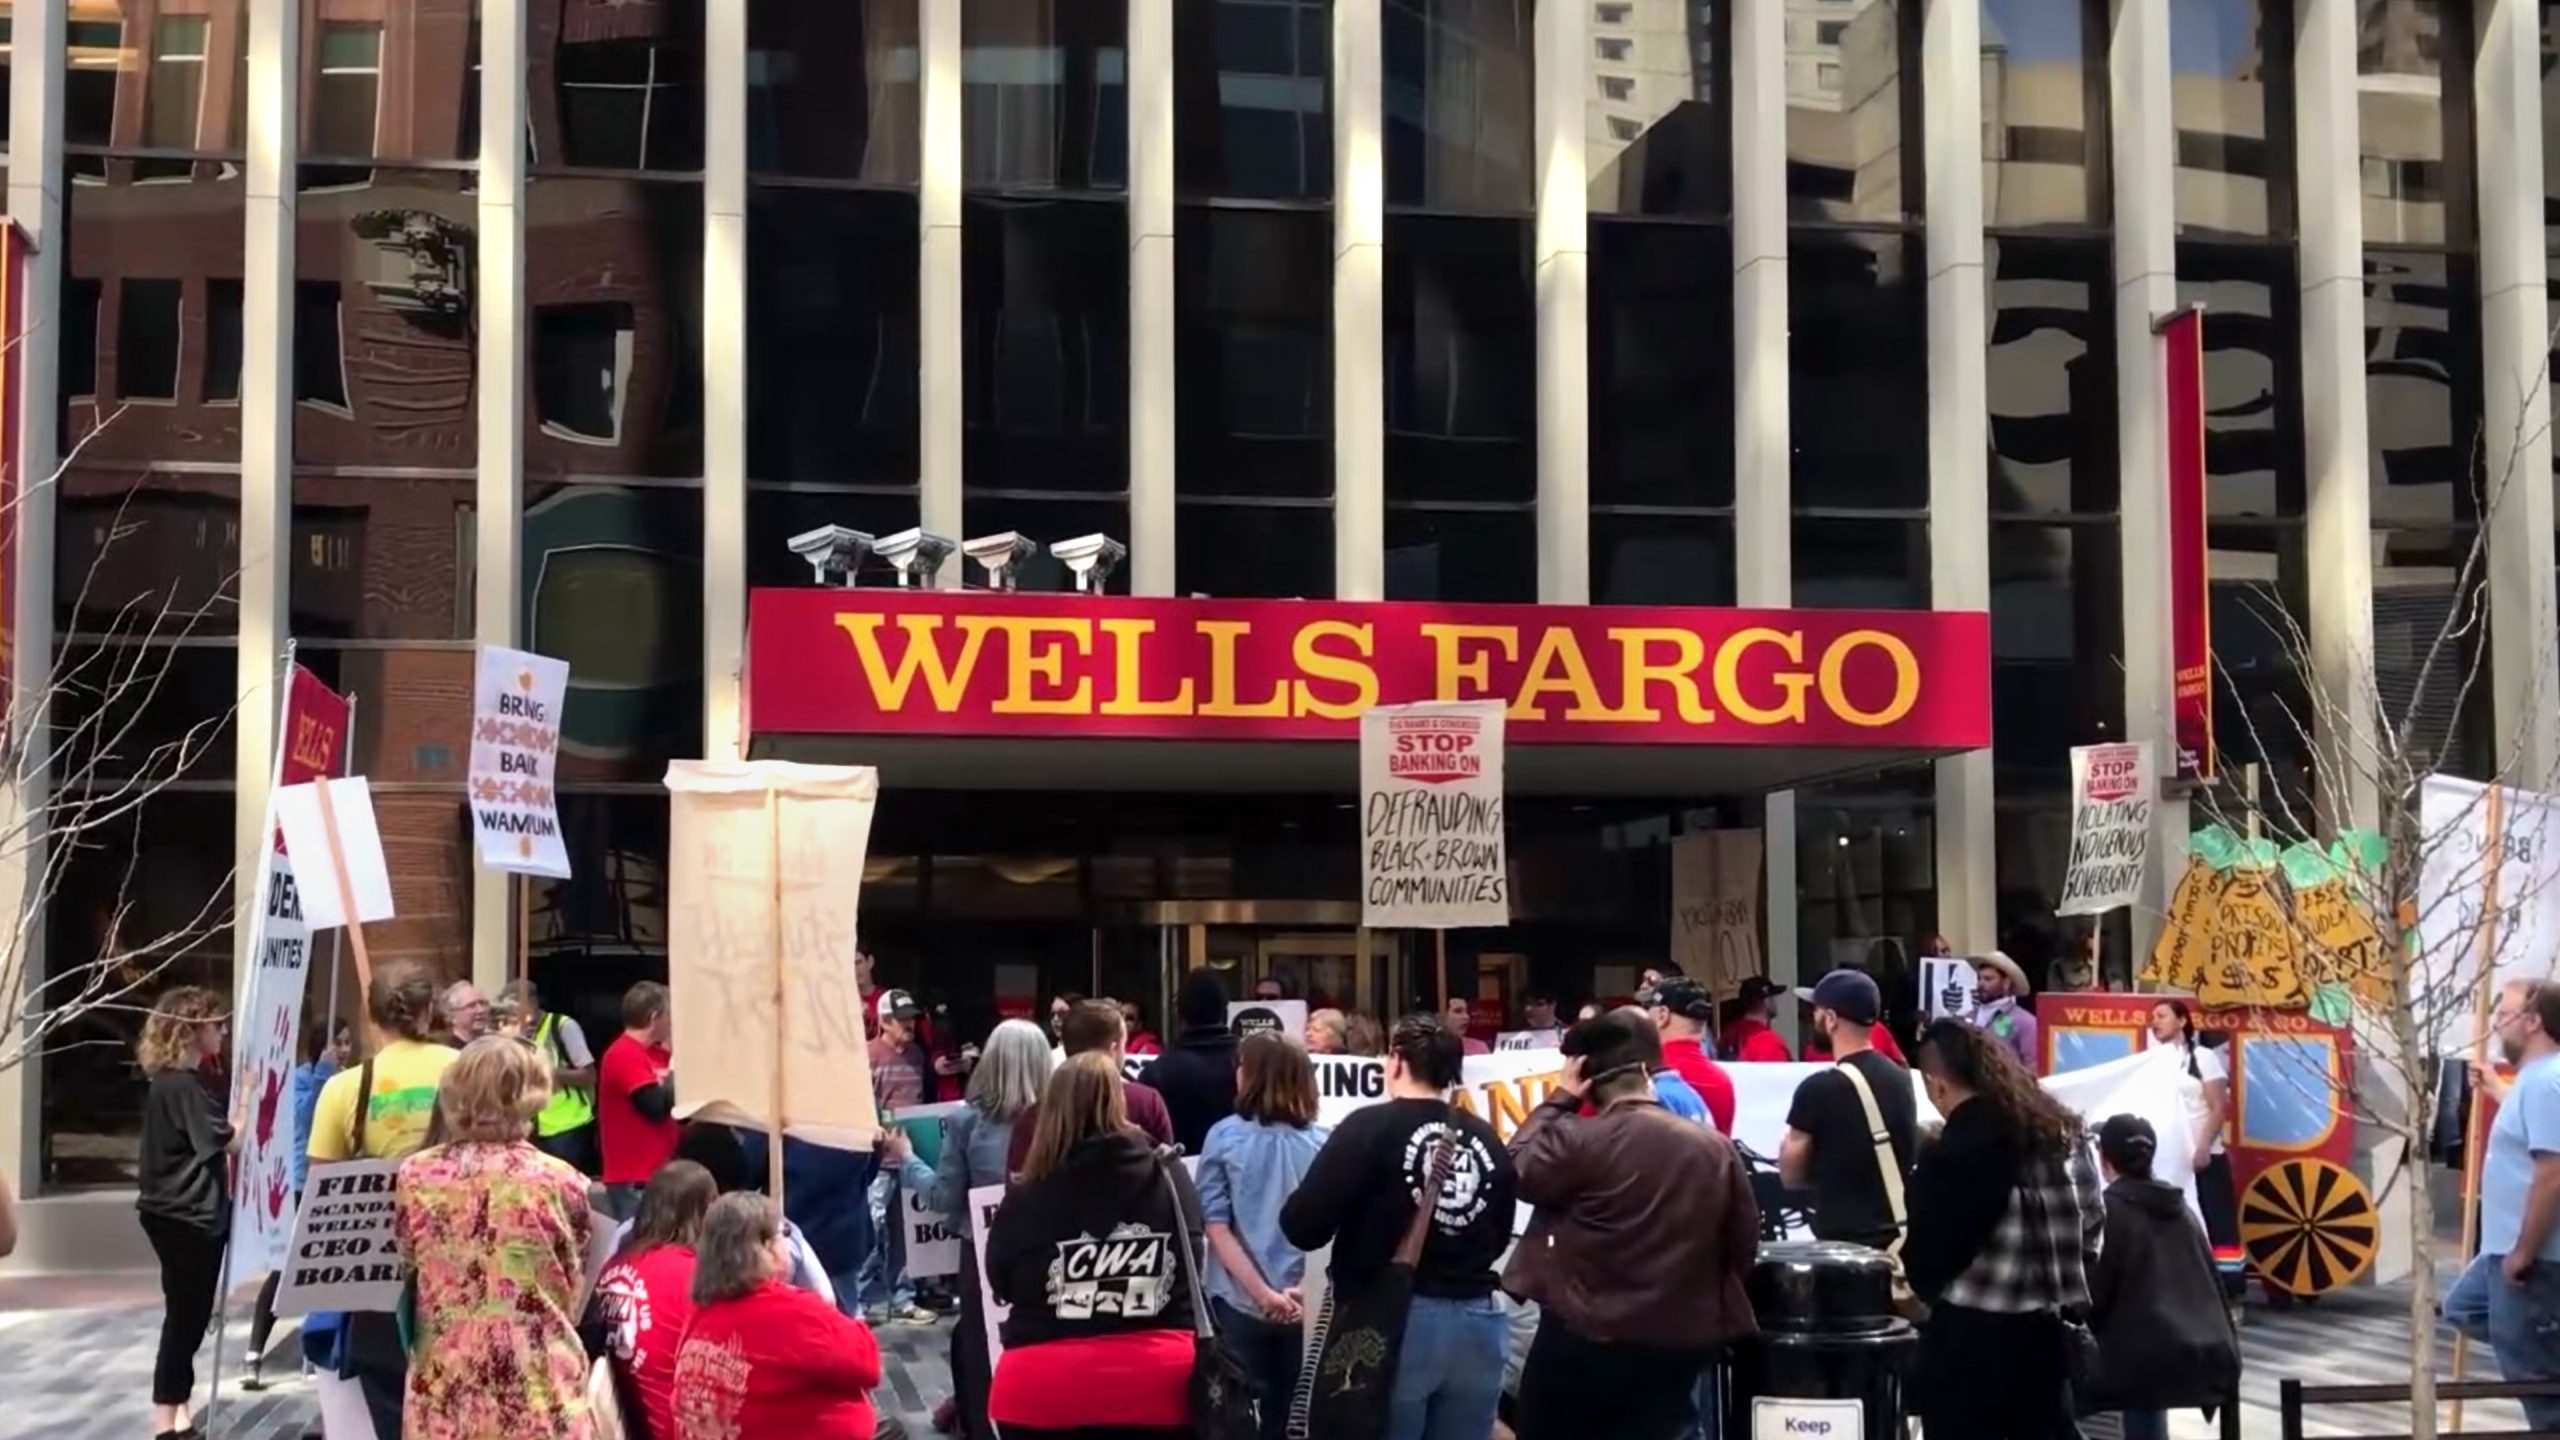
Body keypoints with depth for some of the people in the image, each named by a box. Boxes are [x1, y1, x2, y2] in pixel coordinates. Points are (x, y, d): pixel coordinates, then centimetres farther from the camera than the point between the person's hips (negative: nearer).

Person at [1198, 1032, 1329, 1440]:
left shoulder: (1225, 1136, -6)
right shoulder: (1323, 1143, -1)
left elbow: (1217, 1227, -9)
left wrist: (1263, 1294, -11)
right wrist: (1304, 1288, -8)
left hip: (1238, 1302, -2)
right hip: (1305, 1307, 2)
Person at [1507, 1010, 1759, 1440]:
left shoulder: (1578, 1141, -16)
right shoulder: (1716, 1148, -1)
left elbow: (1516, 1171, 0)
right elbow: (1744, 1248, 5)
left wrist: (1559, 1099, 2)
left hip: (1584, 1340, -4)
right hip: (1681, 1342, 4)